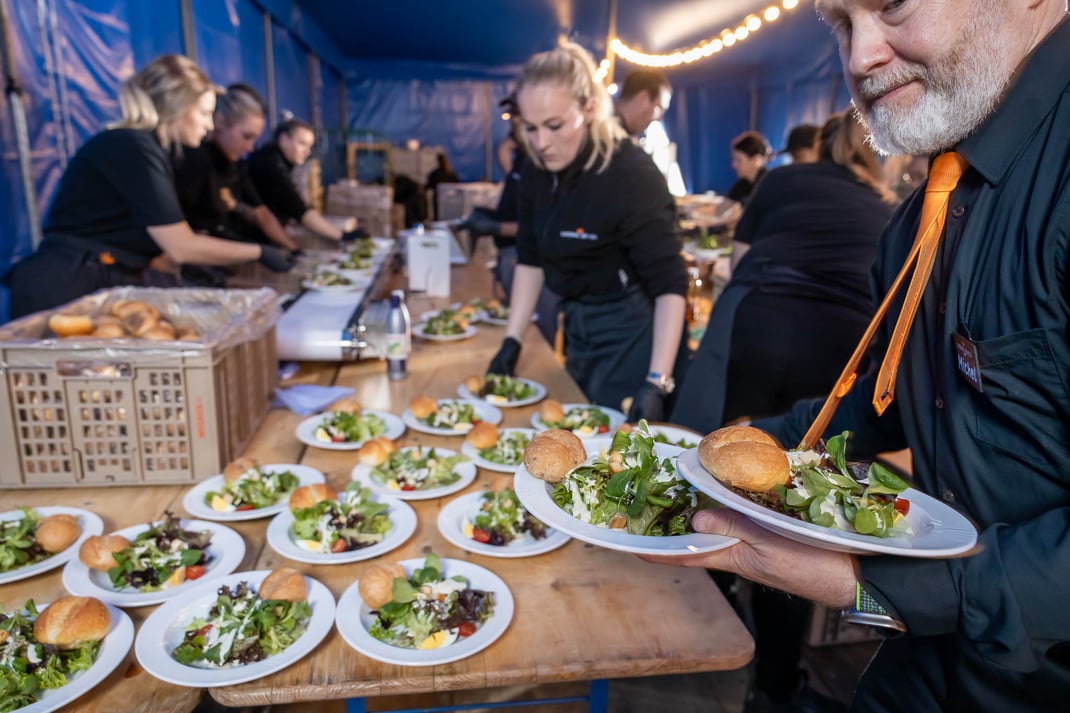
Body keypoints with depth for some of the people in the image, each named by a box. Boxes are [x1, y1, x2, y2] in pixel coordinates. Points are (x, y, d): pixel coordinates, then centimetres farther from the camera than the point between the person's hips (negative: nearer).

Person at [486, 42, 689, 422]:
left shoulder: (631, 174, -22)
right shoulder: (536, 171, -2)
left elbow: (670, 286, -24)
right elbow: (530, 260, 7)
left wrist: (657, 383, -31)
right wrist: (512, 340, 1)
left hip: (633, 334, -7)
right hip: (579, 329, 7)